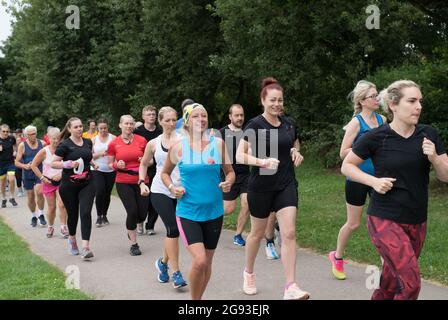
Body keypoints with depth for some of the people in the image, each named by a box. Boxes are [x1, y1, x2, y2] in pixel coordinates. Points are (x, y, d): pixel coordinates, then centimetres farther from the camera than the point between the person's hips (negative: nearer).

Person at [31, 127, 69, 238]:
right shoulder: (44, 151, -7)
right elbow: (34, 165, -1)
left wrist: (61, 174, -12)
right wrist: (42, 178, -5)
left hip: (61, 181, 0)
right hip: (48, 182, 0)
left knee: (62, 204, -15)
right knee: (51, 207, 8)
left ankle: (64, 227, -6)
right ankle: (50, 227, 28)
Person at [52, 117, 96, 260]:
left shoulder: (88, 142, 8)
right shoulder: (65, 145, -7)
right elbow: (53, 163, -8)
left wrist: (93, 163, 10)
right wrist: (69, 164, -21)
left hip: (87, 183, 3)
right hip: (69, 185, -3)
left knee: (86, 213, -13)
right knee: (73, 214, 11)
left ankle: (86, 248, -17)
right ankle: (72, 239, 40)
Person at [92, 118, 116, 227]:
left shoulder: (113, 138, 1)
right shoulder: (94, 140, 6)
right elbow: (90, 156, 3)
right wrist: (100, 154, -12)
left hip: (111, 170, 0)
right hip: (97, 170, 0)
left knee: (107, 193, 7)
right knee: (99, 192, -15)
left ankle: (104, 215, 24)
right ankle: (99, 216, -2)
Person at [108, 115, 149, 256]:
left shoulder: (141, 141, 1)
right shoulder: (113, 144, 1)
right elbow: (110, 164, 12)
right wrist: (117, 165, -9)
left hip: (141, 180, 1)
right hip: (123, 182, -1)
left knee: (142, 214, 0)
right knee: (132, 211, -11)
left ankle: (131, 229, 36)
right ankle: (134, 244, 8)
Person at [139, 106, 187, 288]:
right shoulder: (153, 144, 7)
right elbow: (143, 164, 22)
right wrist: (142, 182, 10)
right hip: (160, 191, 0)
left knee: (172, 230, 8)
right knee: (173, 228, -12)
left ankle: (163, 262, 36)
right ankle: (176, 273, -3)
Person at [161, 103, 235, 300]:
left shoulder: (218, 144, 0)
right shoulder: (178, 147, -3)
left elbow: (230, 171, 11)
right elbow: (165, 173, 12)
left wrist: (228, 182, -11)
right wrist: (172, 187, -7)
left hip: (214, 212, 3)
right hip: (187, 213, -3)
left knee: (207, 262, 13)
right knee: (199, 261, -17)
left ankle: (198, 298, 35)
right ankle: (194, 300, 8)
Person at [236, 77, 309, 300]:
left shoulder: (288, 125, 6)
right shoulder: (255, 125, -9)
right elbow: (240, 156, -14)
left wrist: (297, 155, -1)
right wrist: (263, 162, -29)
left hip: (286, 185, 3)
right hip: (261, 187, -3)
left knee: (289, 233, -10)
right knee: (257, 232, 13)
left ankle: (291, 287, -10)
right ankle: (249, 273, 38)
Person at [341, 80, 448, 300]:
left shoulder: (428, 135, 1)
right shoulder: (376, 137, -10)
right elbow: (346, 166, 2)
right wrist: (374, 181, -14)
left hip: (417, 223, 5)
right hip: (385, 221, -5)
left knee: (392, 283, 14)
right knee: (411, 283, -13)